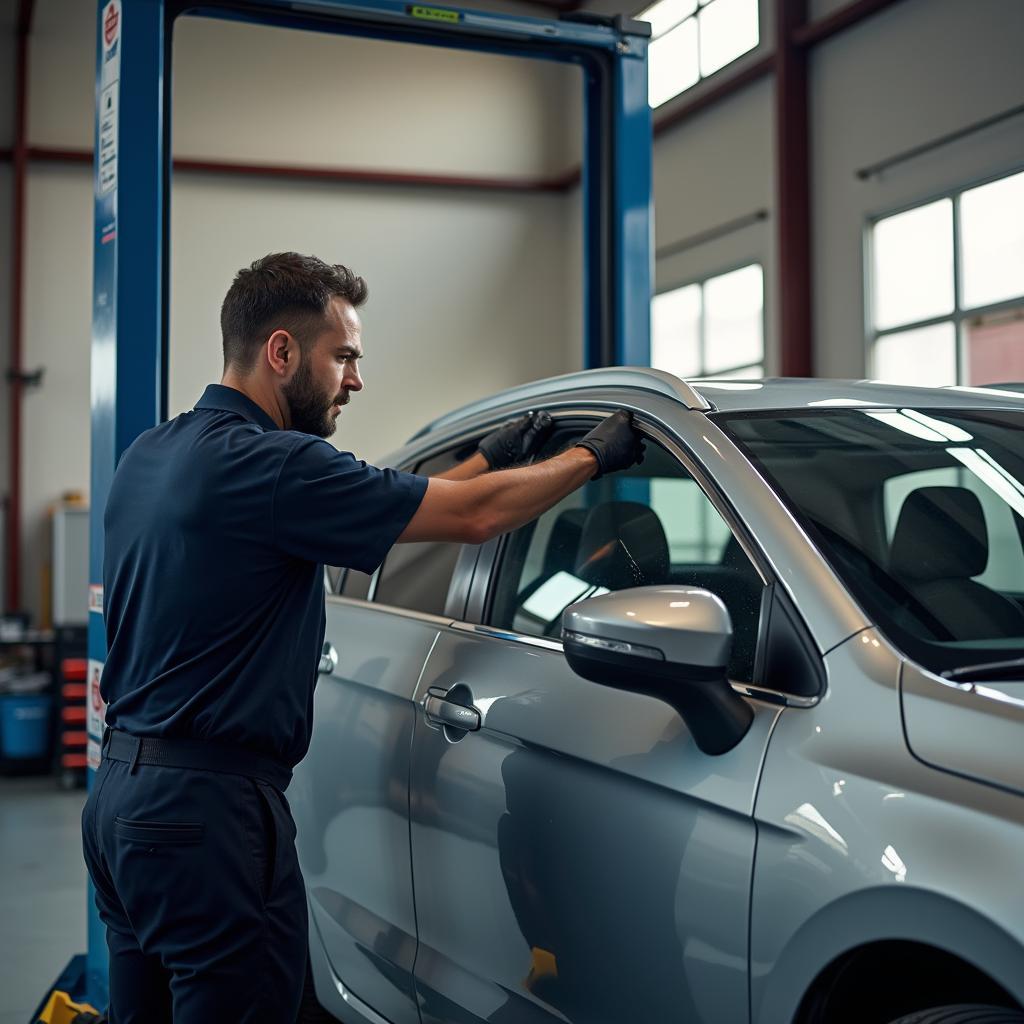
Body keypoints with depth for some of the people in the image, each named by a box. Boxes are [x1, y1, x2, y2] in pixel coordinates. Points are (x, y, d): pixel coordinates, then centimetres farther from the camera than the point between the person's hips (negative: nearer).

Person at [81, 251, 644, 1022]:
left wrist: (488, 459, 17)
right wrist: (592, 456, 0)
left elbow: (371, 514, 15)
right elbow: (473, 516, -16)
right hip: (208, 809, -10)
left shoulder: (151, 456, 10)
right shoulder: (266, 464, -19)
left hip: (120, 793, 10)